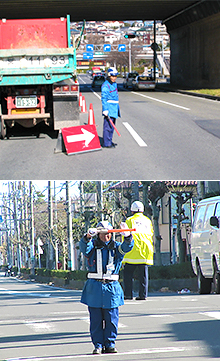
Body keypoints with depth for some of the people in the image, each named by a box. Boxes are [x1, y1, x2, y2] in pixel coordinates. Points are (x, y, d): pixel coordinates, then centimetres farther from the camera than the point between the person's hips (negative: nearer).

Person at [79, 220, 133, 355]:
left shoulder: (116, 247, 8)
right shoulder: (92, 246, 6)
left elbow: (127, 247, -11)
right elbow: (84, 246, -15)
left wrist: (127, 236, -33)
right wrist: (88, 236, -37)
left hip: (111, 287, 1)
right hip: (94, 287, -1)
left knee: (111, 318, 1)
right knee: (96, 319, 1)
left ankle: (110, 344, 11)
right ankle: (98, 345, 7)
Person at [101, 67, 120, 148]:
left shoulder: (114, 84, 15)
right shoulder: (106, 85, -14)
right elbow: (104, 98, -18)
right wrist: (105, 110, -23)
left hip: (114, 108, 9)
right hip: (109, 107, -9)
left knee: (112, 126, 15)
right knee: (108, 126, -10)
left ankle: (110, 141, 23)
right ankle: (106, 143, -9)